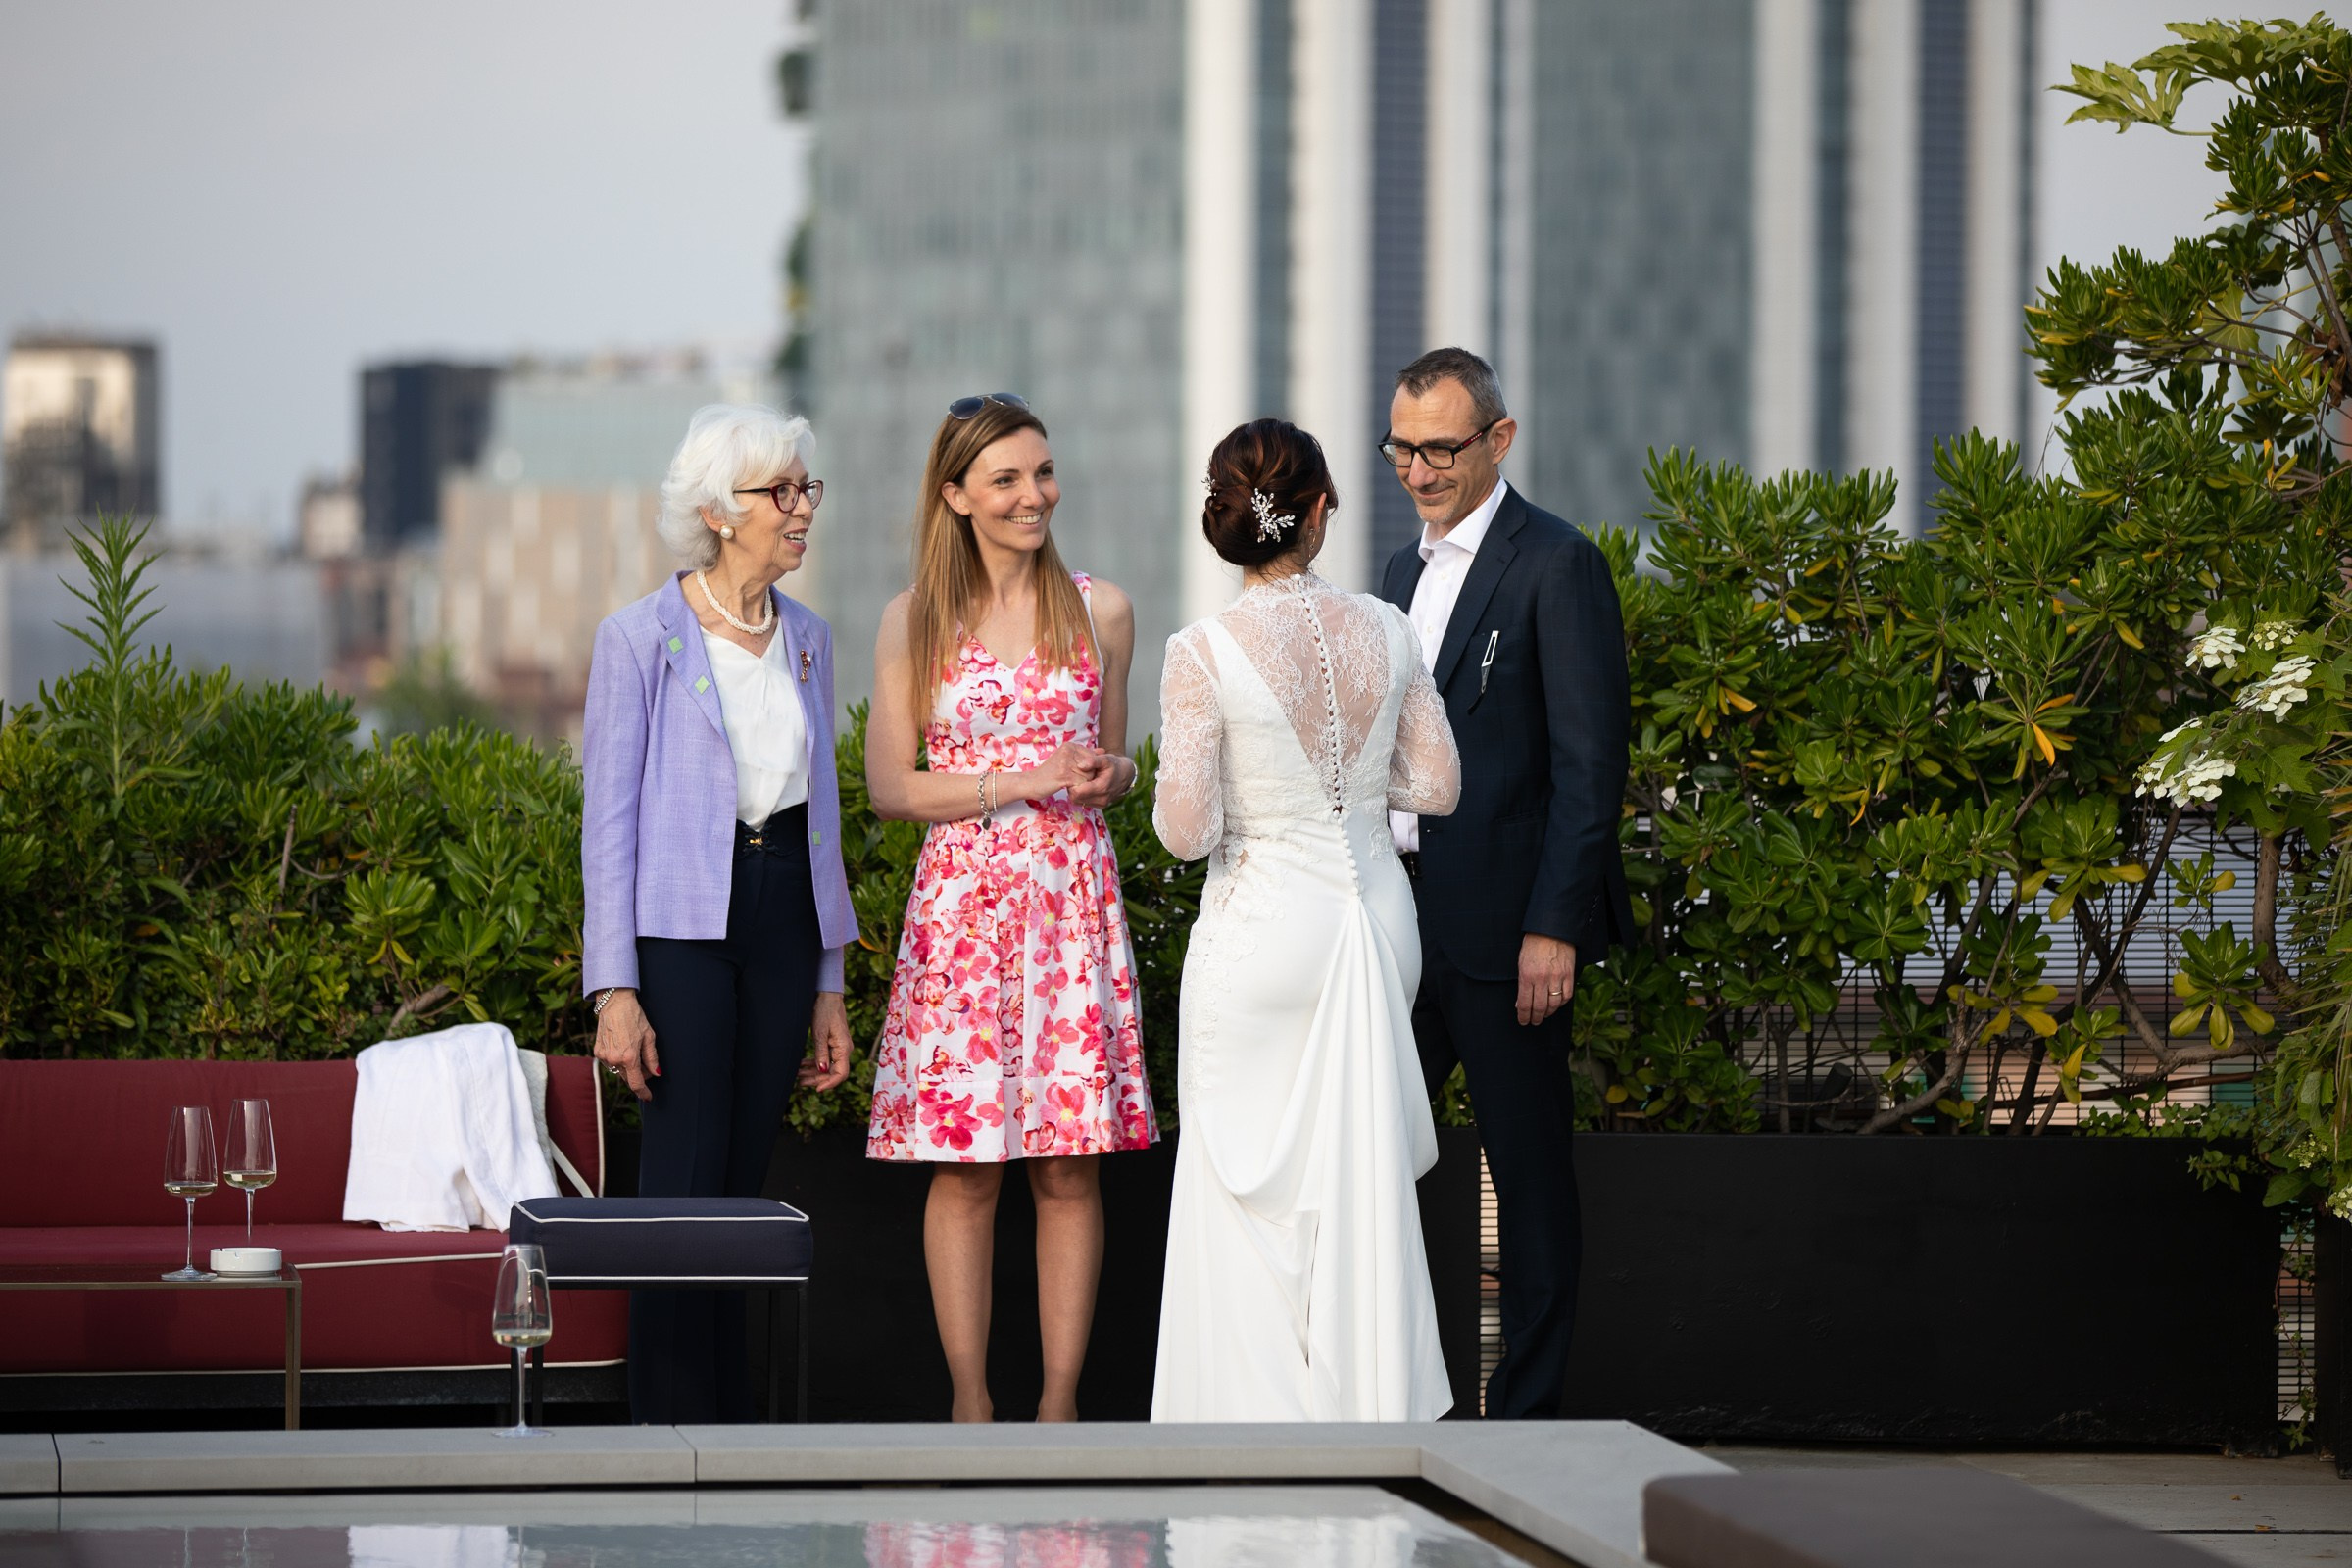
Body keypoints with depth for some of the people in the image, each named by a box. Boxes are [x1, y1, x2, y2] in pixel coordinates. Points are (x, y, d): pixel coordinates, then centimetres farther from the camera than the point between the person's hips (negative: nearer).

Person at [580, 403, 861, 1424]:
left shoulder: (807, 639, 12)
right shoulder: (641, 639, -6)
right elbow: (609, 818, -7)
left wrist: (827, 982, 14)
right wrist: (614, 990, -14)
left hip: (783, 918, 5)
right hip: (682, 925, -5)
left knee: (744, 1186, 7)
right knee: (684, 1184, -9)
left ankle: (724, 1434, 10)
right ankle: (674, 1432, -5)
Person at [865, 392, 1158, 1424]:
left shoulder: (1099, 610, 9)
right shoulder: (915, 620, 3)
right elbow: (890, 787, 0)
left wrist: (1109, 776, -6)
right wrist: (1024, 783, -10)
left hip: (1073, 903, 2)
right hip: (964, 900, -1)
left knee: (1070, 1164, -1)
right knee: (964, 1165, -3)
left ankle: (1060, 1403, 3)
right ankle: (969, 1399, 3)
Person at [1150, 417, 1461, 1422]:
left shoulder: (1206, 654, -15)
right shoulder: (1384, 632, -3)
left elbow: (1185, 831, -15)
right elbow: (1436, 784, 5)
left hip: (1263, 926, -4)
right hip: (1375, 911, 4)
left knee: (1254, 1186, 5)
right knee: (1365, 1175, 14)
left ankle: (1263, 1409, 6)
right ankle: (1373, 1402, 19)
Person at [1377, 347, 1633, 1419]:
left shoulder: (1557, 566, -8)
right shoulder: (1403, 574, 17)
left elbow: (1592, 763, -13)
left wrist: (1553, 927, -18)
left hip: (1502, 927, -7)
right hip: (1400, 921, 7)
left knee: (1529, 1177, 0)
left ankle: (1526, 1418, 5)